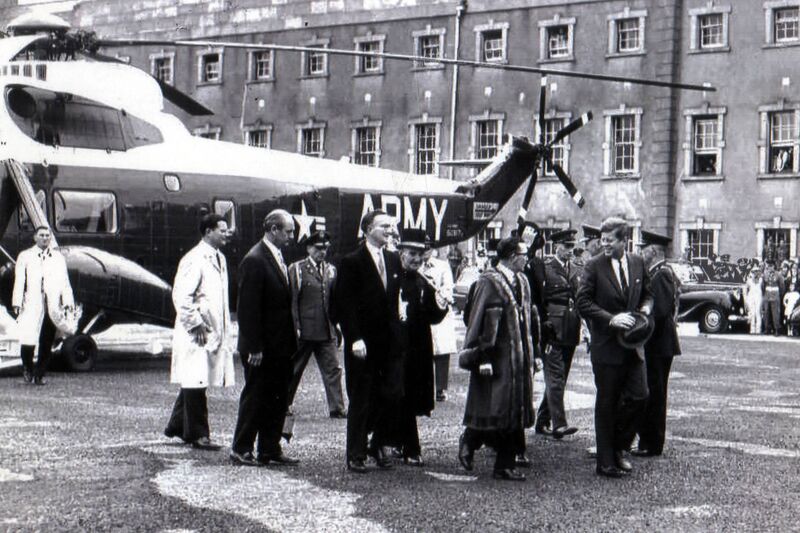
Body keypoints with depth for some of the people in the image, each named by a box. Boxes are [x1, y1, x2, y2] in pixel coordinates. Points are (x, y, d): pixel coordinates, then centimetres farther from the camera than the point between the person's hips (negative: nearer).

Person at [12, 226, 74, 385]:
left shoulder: (59, 257, 16)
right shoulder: (25, 256, 11)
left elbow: (64, 281, 10)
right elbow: (19, 281, 4)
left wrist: (68, 302, -1)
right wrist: (17, 303, -5)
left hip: (52, 306, 2)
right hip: (32, 305, -2)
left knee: (47, 343, 0)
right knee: (28, 341, -8)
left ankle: (40, 375, 11)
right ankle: (27, 368, 19)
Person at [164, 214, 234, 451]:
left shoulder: (219, 259, 14)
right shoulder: (194, 260, -14)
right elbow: (180, 296, -18)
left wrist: (224, 330, 16)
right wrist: (196, 324, -18)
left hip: (215, 332, 9)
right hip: (197, 333, -9)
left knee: (195, 382, 16)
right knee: (196, 383, -2)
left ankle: (177, 426, 28)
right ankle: (197, 434, 5)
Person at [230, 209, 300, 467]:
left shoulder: (278, 258, 13)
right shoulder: (254, 260, -15)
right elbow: (248, 308, -18)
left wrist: (292, 340, 12)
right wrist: (254, 347, -19)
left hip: (280, 346, 8)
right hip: (263, 347, -8)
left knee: (278, 398, 11)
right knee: (255, 396, 1)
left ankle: (270, 450, 19)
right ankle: (241, 450, 13)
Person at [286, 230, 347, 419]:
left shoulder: (331, 270, 12)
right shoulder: (296, 269, -2)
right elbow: (292, 300, -6)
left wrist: (336, 324, 7)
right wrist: (295, 327, -11)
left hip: (327, 331, 4)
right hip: (304, 331, -4)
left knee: (333, 369, -2)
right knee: (294, 369, 7)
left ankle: (337, 408, 0)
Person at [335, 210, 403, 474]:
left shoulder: (393, 260, 11)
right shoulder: (352, 262, -7)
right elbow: (344, 304, -11)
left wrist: (396, 333, 8)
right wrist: (355, 339, -17)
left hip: (389, 343, 5)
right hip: (362, 344, -5)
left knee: (391, 396, 4)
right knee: (361, 400, 2)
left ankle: (379, 444, 23)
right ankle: (356, 455, 12)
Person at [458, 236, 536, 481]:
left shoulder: (522, 281, 11)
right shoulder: (489, 282, -12)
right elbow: (478, 321, -14)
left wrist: (531, 354, 13)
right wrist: (482, 358, -17)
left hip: (518, 357, 7)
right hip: (496, 358, -7)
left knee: (514, 410, 7)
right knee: (493, 407, -5)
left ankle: (506, 465, 12)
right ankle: (469, 440, 22)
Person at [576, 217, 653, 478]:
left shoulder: (638, 263, 6)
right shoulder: (594, 266, -7)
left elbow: (647, 293, 19)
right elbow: (583, 302, -10)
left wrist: (645, 307, -3)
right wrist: (611, 319, -20)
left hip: (633, 344, 4)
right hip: (606, 346, -4)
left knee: (639, 395, 0)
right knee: (606, 405, 3)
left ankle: (617, 447, 21)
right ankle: (606, 463, 12)